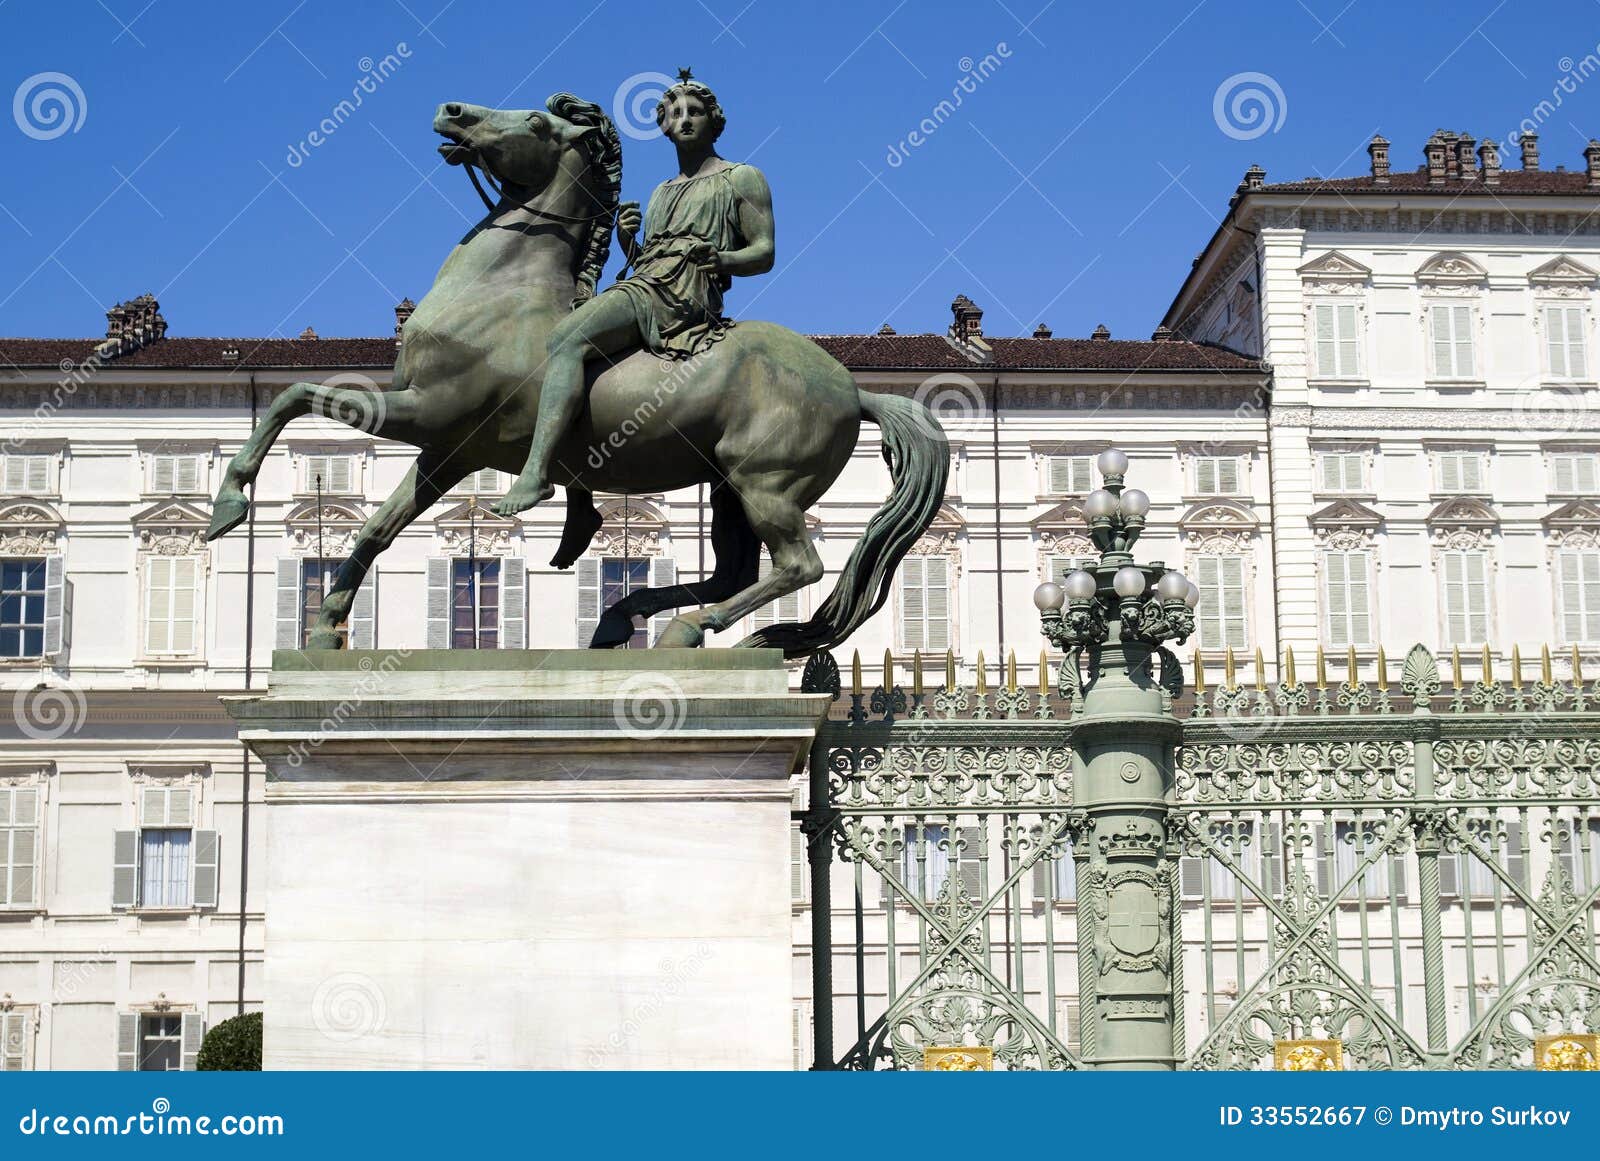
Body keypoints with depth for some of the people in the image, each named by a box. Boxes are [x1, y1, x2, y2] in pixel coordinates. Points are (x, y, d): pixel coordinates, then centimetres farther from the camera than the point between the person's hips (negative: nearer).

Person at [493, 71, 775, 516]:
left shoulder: (744, 179, 11)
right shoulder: (662, 193, 31)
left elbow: (765, 253, 2)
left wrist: (722, 259, -19)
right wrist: (627, 241, 5)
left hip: (683, 296, -9)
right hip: (643, 283, 9)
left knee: (566, 340, -30)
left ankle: (536, 472, -45)